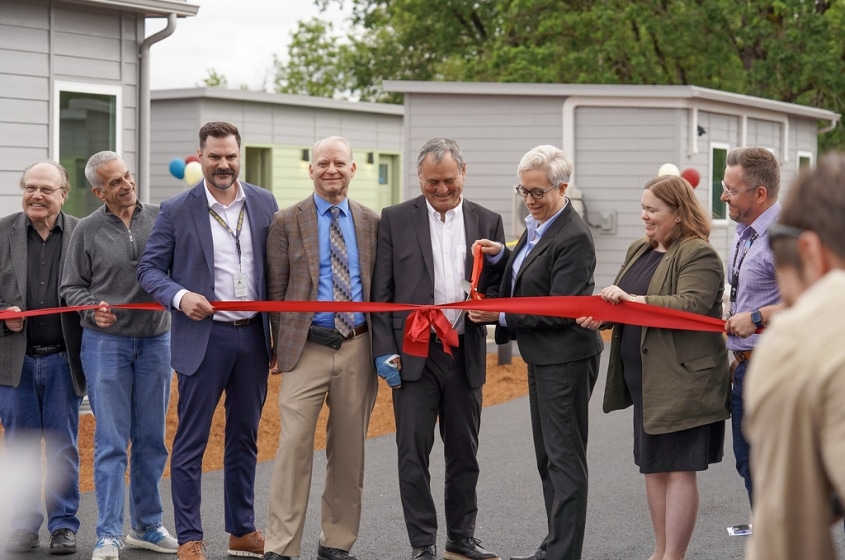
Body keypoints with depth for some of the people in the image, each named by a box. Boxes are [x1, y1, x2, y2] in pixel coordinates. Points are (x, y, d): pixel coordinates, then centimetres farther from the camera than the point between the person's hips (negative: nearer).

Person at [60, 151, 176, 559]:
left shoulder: (161, 218, 2)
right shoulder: (88, 230, -1)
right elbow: (72, 287, 5)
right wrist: (93, 308, -13)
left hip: (156, 339, 2)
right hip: (106, 342, -2)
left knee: (152, 440, 10)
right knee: (111, 442, -3)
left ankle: (147, 526, 21)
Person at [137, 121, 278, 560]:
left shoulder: (264, 203, 6)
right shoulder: (177, 210, -3)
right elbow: (150, 268, 0)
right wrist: (179, 296, -19)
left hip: (253, 336, 4)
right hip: (203, 338, -4)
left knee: (244, 439, 13)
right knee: (190, 442, -1)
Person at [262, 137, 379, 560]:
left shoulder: (372, 223, 9)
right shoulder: (287, 222, 2)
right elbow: (276, 291, 3)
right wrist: (282, 345, 1)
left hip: (357, 348, 3)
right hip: (306, 349, -3)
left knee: (349, 449, 8)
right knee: (294, 445, -7)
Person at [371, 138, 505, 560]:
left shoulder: (487, 222, 7)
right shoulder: (395, 220, 1)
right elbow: (380, 292, 1)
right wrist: (384, 351, -6)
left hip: (466, 355, 2)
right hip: (413, 355, -2)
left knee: (464, 453, 10)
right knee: (413, 454, -1)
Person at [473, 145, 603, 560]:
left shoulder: (573, 238, -19)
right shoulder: (537, 225, 9)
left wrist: (501, 317, -19)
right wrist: (501, 256, 2)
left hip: (565, 359, -10)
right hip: (542, 356, 10)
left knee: (564, 457, -4)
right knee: (548, 457, 16)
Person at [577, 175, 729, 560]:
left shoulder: (699, 255, -10)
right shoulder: (638, 251, 15)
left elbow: (691, 306, -23)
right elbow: (622, 305, 19)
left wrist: (632, 300, -26)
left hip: (683, 380, -8)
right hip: (645, 381, 9)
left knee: (678, 469, -4)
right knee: (652, 466, 13)